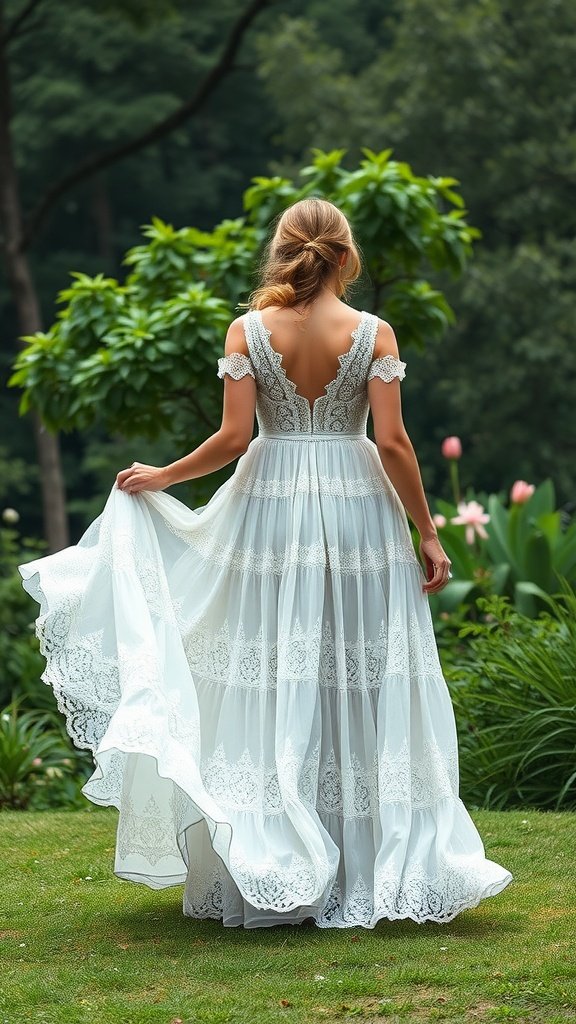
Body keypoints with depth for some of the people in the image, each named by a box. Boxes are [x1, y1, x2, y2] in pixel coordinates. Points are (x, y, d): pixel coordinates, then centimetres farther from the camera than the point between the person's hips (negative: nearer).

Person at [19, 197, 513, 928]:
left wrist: (159, 478, 9)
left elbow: (233, 438, -6)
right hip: (357, 510, 0)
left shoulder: (248, 332, -2)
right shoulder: (373, 334, -3)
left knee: (270, 691, 5)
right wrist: (427, 533, 0)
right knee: (361, 686, 5)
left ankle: (274, 875, 8)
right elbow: (391, 442, -7)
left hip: (270, 509, 1)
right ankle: (375, 866, 7)